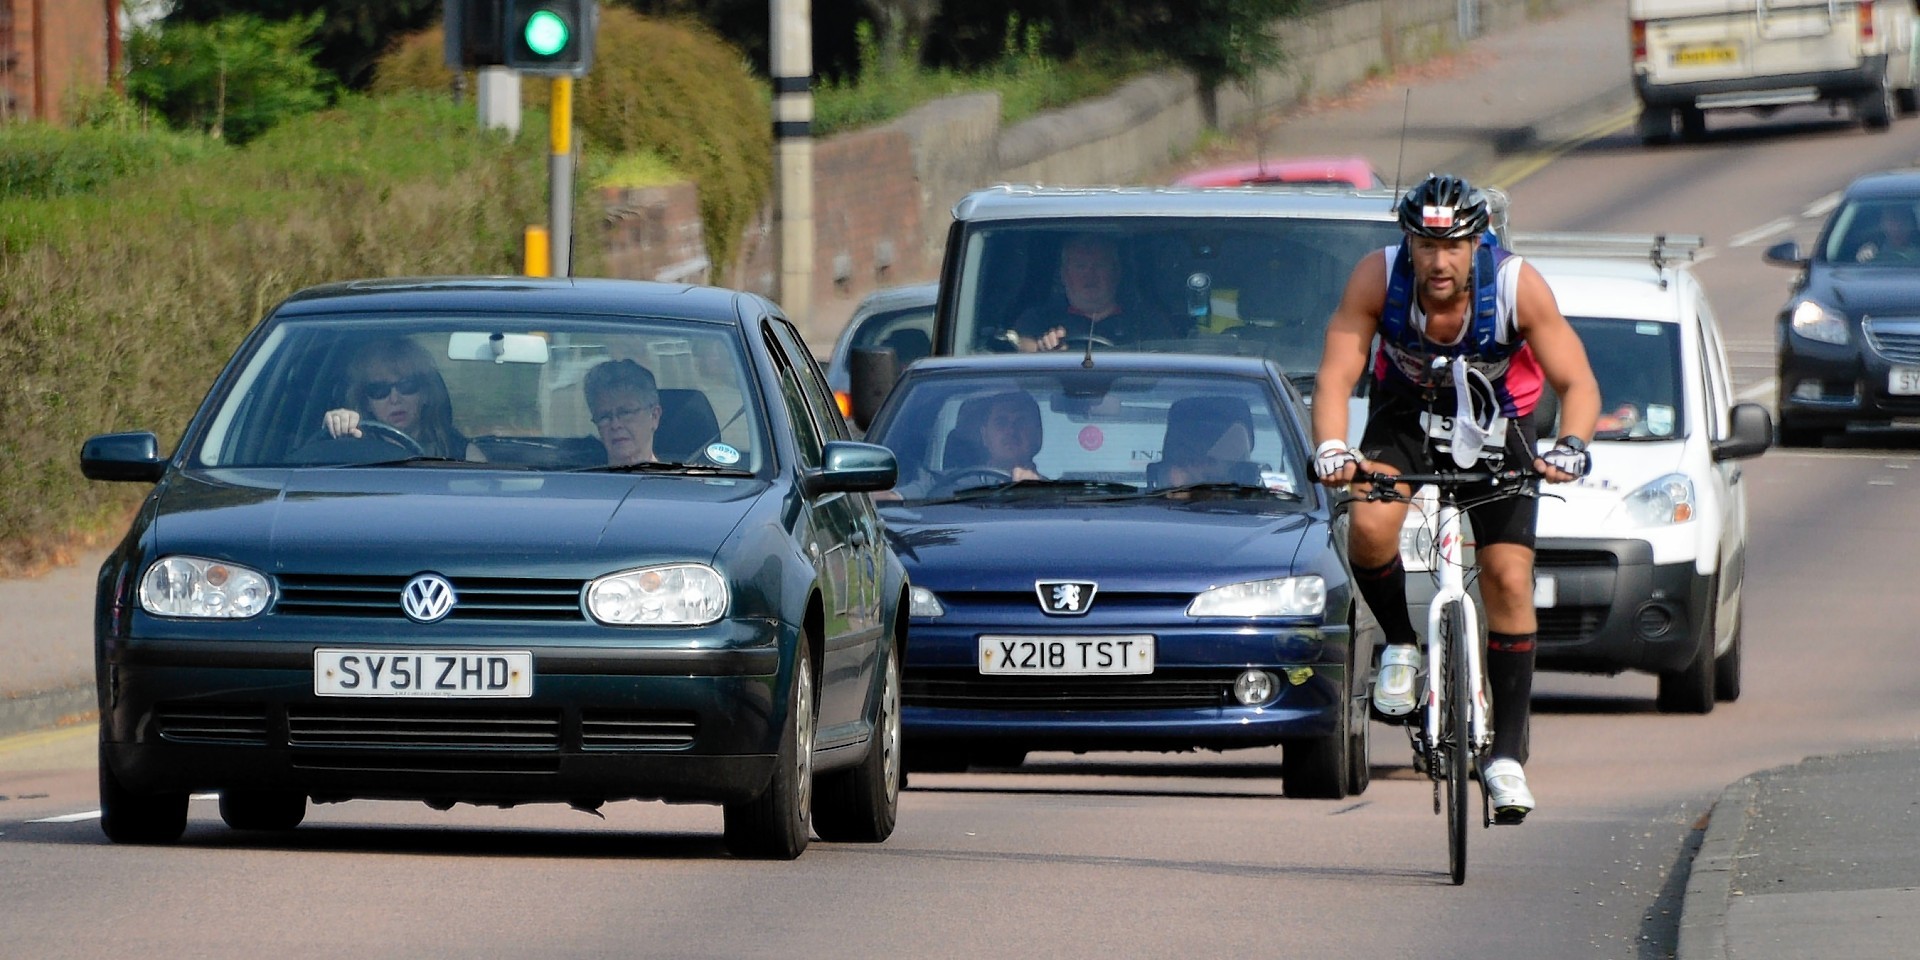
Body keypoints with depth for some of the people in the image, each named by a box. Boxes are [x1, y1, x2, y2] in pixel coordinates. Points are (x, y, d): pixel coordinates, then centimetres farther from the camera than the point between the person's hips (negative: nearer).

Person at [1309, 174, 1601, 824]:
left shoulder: (1518, 287, -27)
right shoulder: (1378, 278, -26)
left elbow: (1578, 384, -25)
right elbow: (1335, 378, -26)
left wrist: (1570, 449, -45)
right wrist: (1331, 451, -45)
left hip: (1495, 426, 0)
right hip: (1405, 416, 0)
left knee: (1509, 581, -12)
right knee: (1370, 530, -29)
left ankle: (1507, 754, -3)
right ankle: (1401, 644, 0)